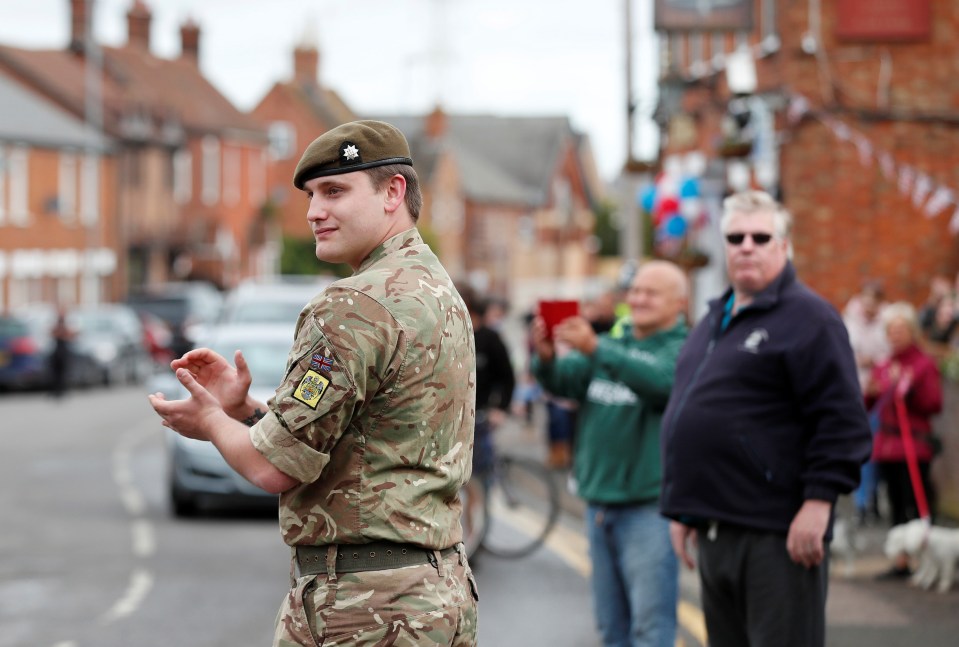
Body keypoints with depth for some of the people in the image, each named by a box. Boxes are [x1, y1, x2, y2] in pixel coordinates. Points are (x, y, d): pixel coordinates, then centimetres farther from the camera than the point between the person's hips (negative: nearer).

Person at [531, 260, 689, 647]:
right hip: (599, 504, 7)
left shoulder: (683, 350, -6)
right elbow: (564, 381, 3)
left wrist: (595, 349, -37)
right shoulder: (611, 346, 16)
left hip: (649, 506, -7)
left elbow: (661, 382, -26)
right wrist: (545, 358, -20)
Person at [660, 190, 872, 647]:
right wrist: (682, 508, 22)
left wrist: (819, 502, -20)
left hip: (777, 534, -9)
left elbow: (841, 420, -14)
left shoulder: (807, 317, -7)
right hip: (715, 531, 9)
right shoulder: (714, 321, 20)